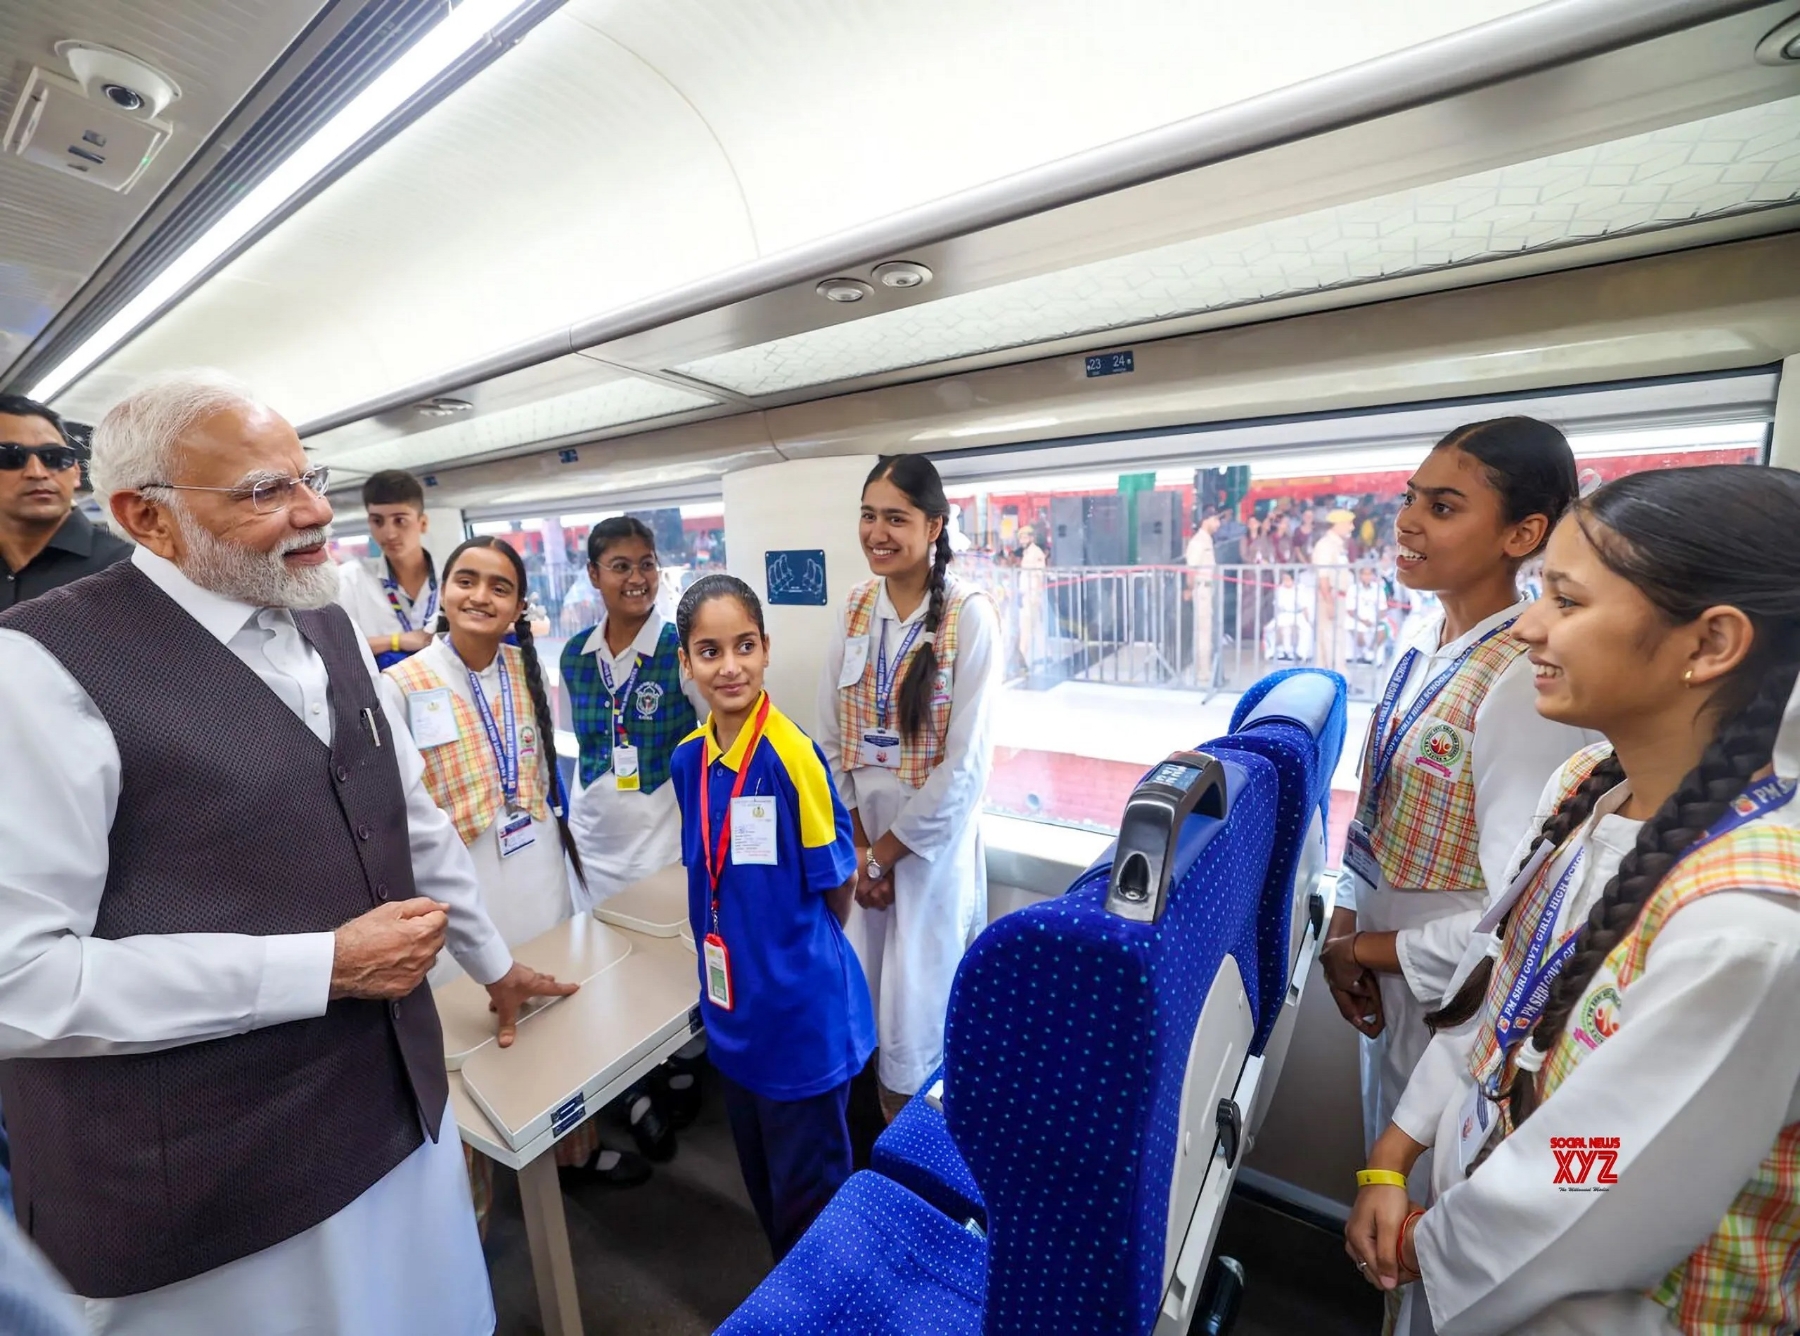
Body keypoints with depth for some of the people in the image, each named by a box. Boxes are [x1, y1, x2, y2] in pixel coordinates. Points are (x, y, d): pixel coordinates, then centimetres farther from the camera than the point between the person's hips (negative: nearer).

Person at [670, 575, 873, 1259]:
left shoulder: (792, 754, -25)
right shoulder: (689, 757, -4)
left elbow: (837, 883, -14)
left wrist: (804, 949, 2)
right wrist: (727, 948, 8)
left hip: (802, 1008, -6)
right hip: (731, 1001, 7)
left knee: (809, 1187, 17)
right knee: (760, 1176, 28)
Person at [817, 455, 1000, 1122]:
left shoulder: (969, 615, -15)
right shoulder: (856, 605, 1)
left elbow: (965, 765, -16)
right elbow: (830, 733, 2)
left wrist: (885, 853, -9)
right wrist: (857, 842, -4)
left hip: (932, 838, -4)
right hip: (859, 834, 5)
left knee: (916, 1019, 9)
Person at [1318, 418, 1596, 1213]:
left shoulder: (1524, 678, -25)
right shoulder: (1423, 643, -1)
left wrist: (1371, 950, -13)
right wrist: (1344, 926, -3)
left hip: (1450, 992, -7)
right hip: (1388, 968, 7)